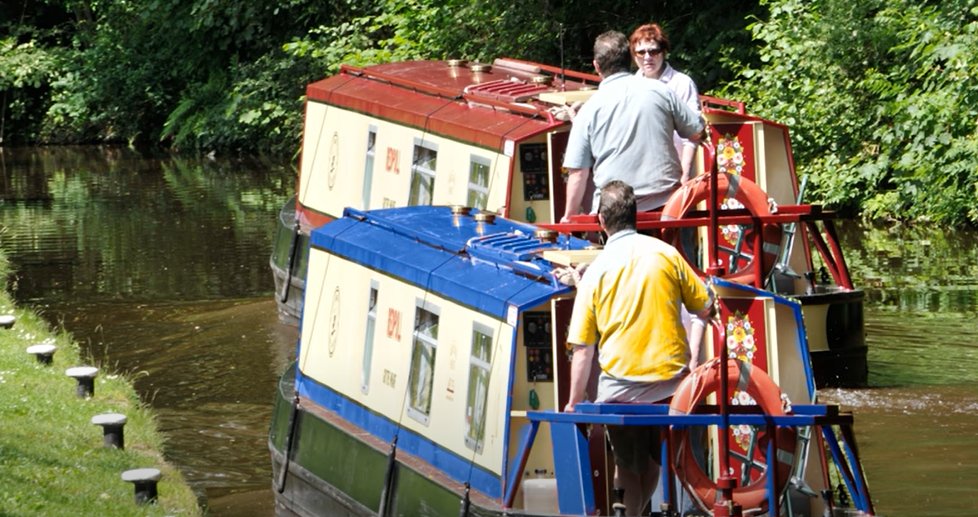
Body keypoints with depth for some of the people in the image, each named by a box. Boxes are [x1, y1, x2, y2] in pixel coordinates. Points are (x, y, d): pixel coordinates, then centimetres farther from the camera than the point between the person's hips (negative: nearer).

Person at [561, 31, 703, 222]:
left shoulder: (589, 109, -2)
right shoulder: (660, 91, 2)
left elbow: (578, 173, -4)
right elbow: (697, 133, 11)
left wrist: (569, 217, 5)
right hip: (666, 206, 2)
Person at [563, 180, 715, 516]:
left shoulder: (596, 271, -4)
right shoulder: (666, 253, 0)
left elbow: (582, 349, -4)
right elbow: (703, 309, 5)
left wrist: (573, 403, 2)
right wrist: (693, 359, 10)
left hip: (621, 386, -2)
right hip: (671, 379, 2)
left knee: (627, 466, 12)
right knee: (653, 460, 19)